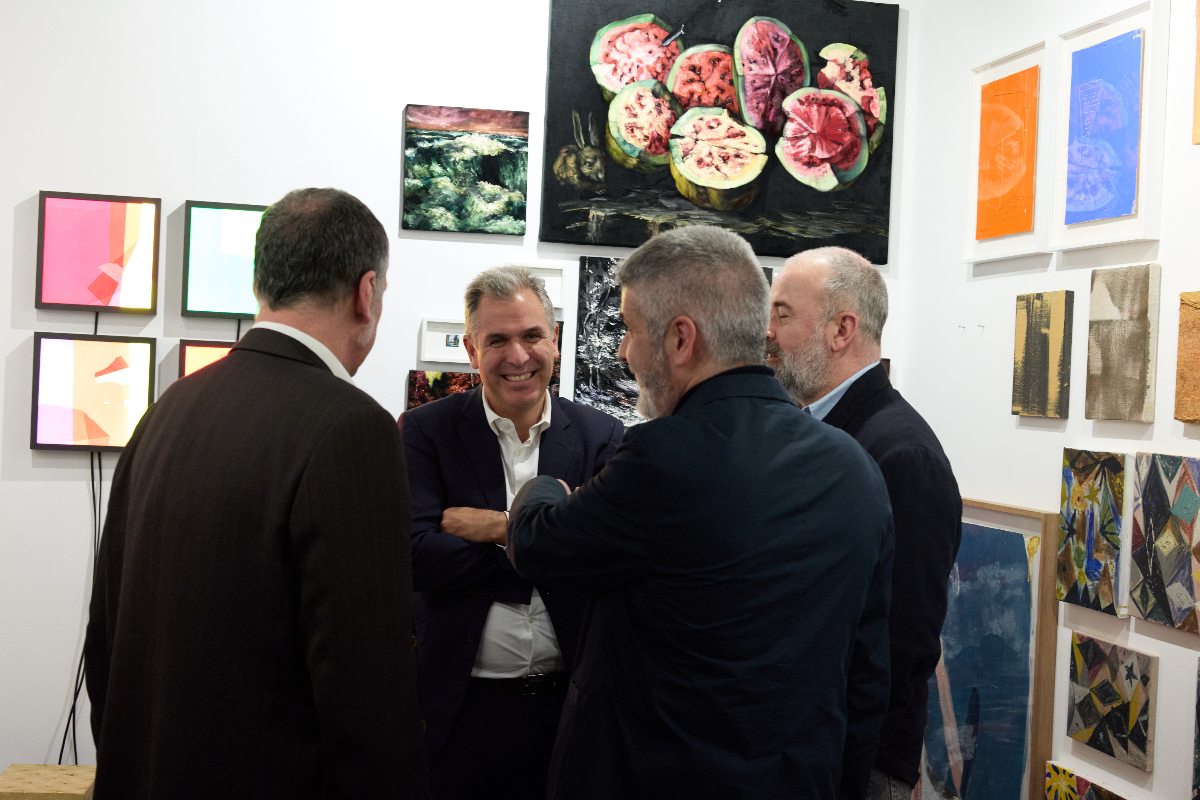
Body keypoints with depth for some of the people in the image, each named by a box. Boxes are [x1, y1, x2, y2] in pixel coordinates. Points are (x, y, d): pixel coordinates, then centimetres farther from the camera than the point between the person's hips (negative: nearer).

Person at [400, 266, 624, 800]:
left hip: (572, 702, 1)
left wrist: (499, 528, -15)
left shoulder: (602, 437, 1)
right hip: (463, 709, -1)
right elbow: (416, 555, -15)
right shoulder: (424, 431, -2)